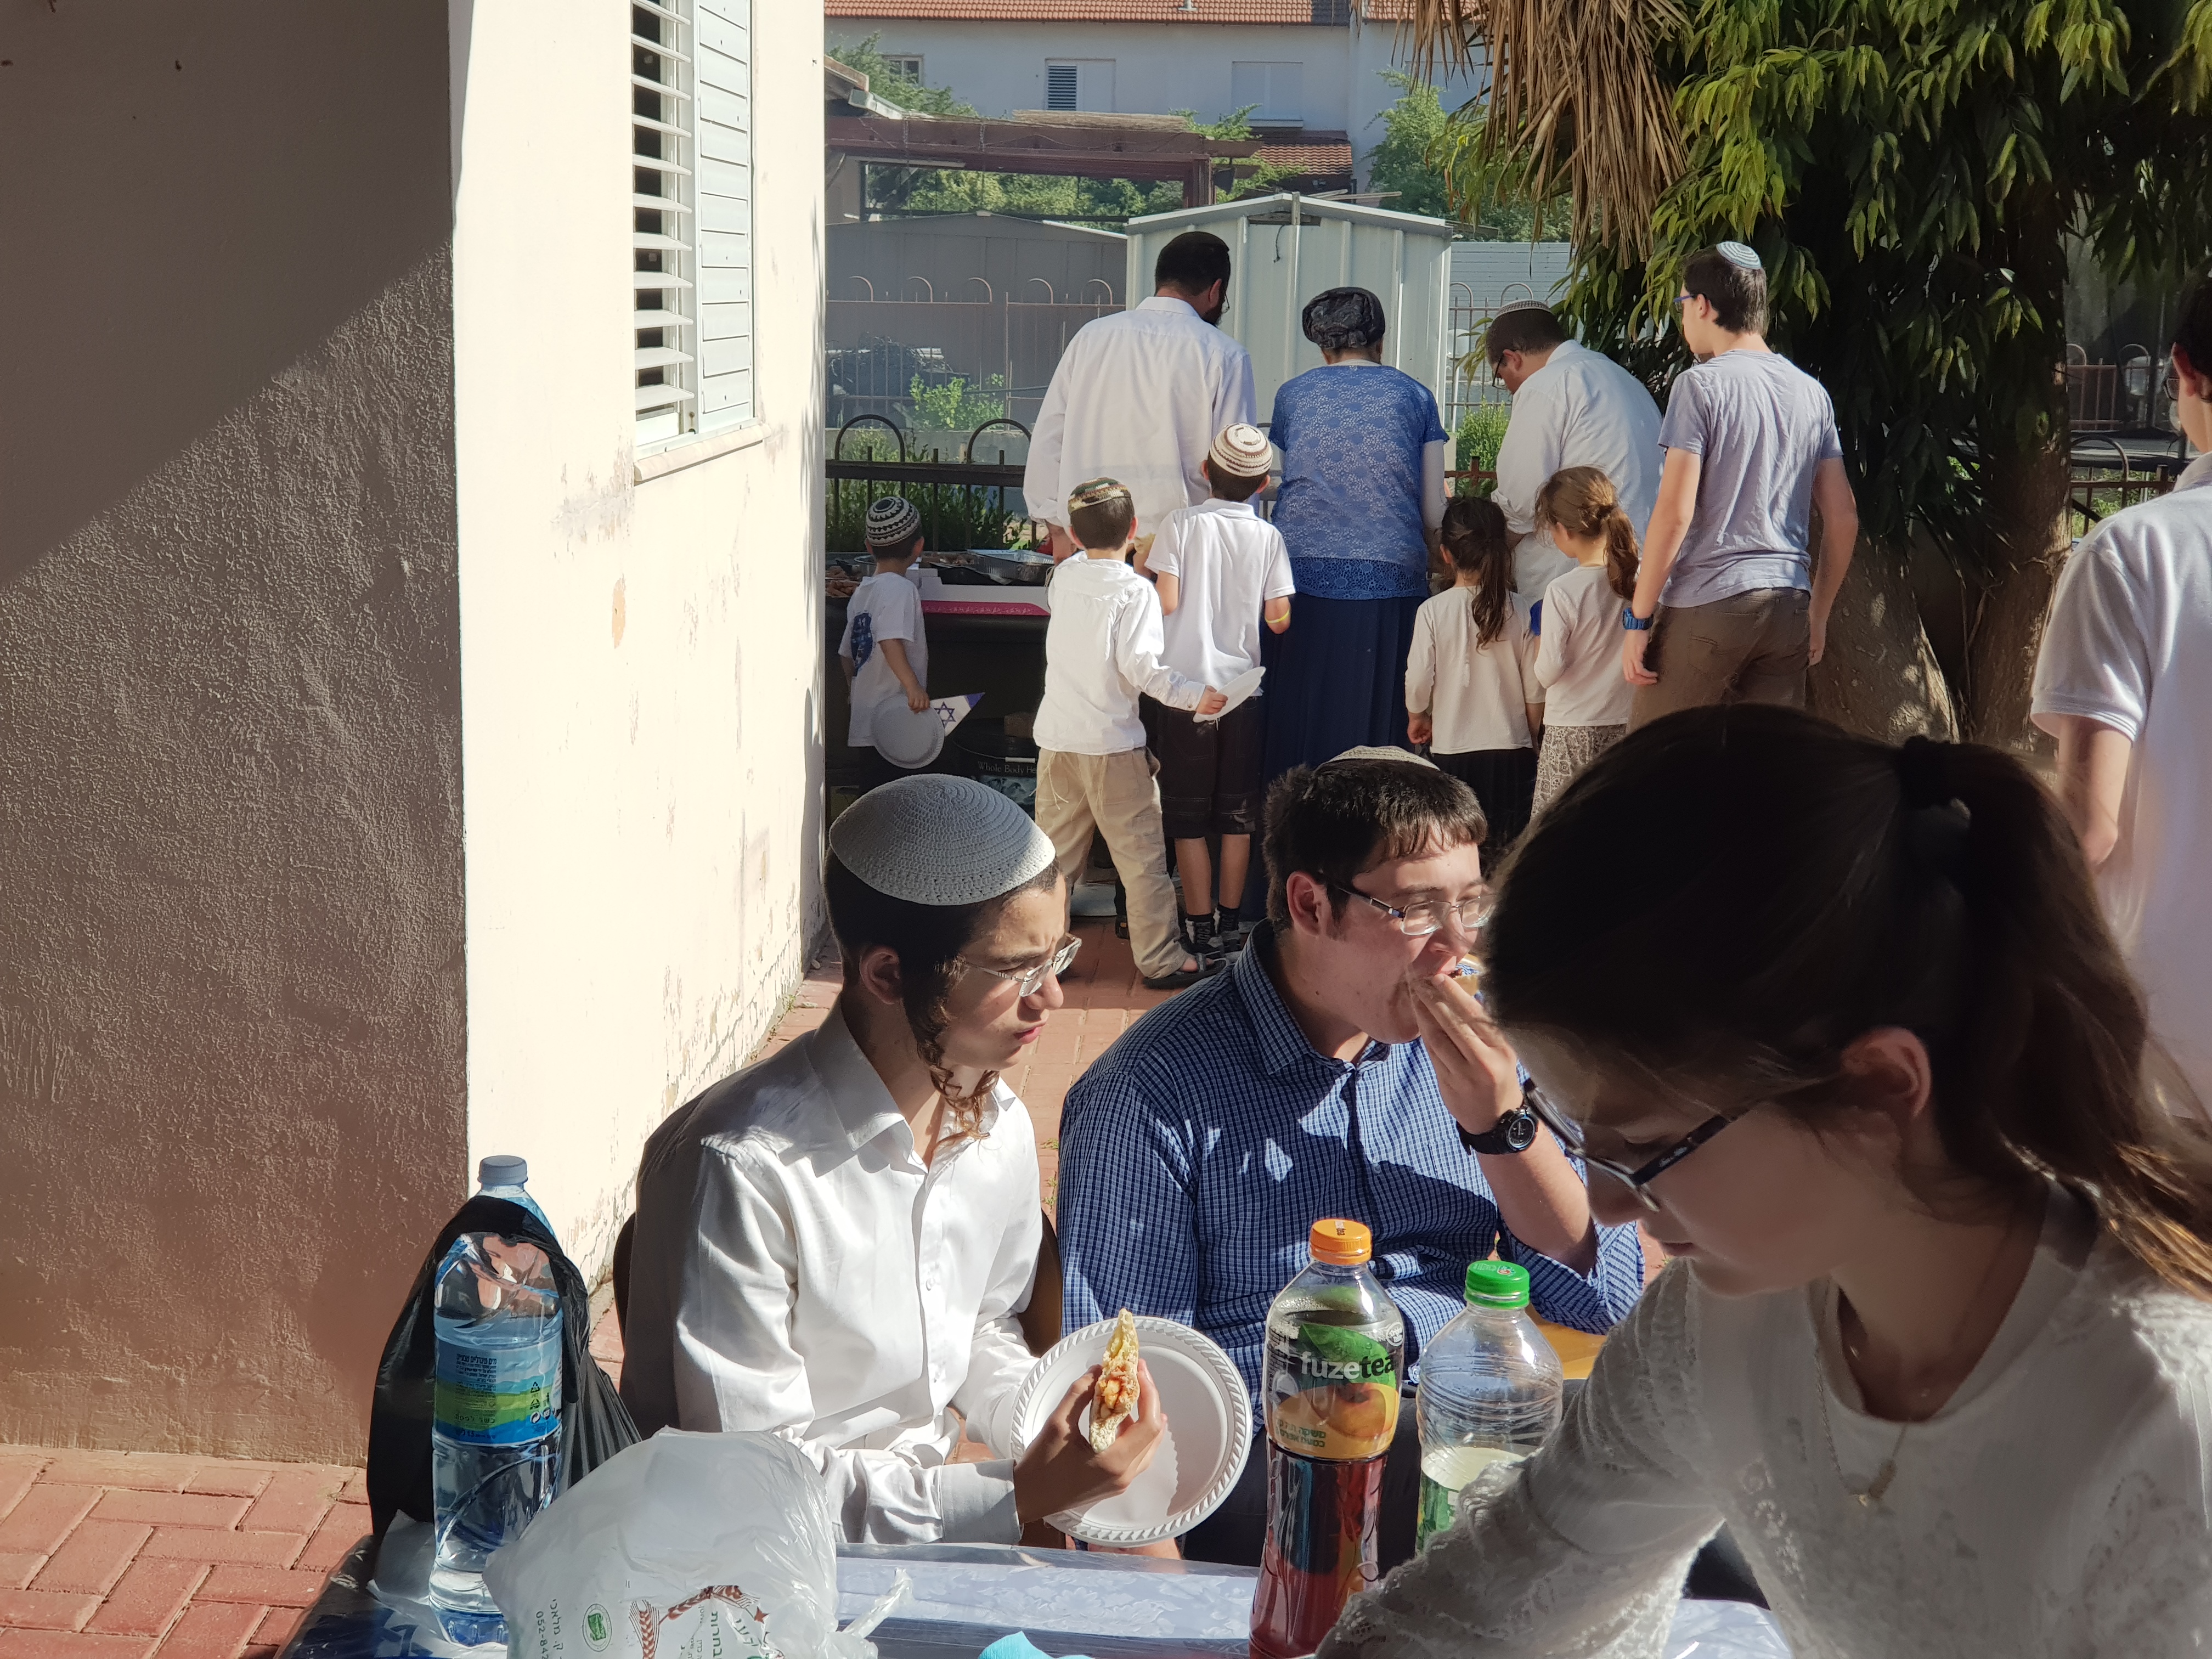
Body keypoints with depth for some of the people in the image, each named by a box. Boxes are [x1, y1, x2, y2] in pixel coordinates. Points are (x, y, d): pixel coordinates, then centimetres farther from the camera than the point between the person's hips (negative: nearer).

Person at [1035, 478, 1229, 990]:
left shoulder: (1063, 576, 4)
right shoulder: (1135, 590, -12)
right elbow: (1140, 667, -18)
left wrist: (1084, 549, 39)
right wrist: (1195, 695, -14)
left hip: (1056, 738, 5)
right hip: (1112, 743, -5)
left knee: (1056, 851, 15)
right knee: (1141, 853, 3)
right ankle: (1161, 960, 7)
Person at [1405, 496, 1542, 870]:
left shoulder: (1433, 611, -9)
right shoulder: (1520, 610, -4)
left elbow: (1418, 679, -6)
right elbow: (1535, 688, 0)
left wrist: (1416, 717, 15)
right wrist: (1531, 738, 16)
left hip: (1451, 749, -1)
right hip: (1511, 748, 1)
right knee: (1506, 853, 8)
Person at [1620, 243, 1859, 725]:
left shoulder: (1701, 383, -6)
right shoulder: (1811, 392, 13)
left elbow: (1674, 512, -13)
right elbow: (1844, 518, 13)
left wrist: (1637, 617, -8)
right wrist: (1818, 614, 22)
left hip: (1706, 603, -6)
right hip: (1788, 605, 6)